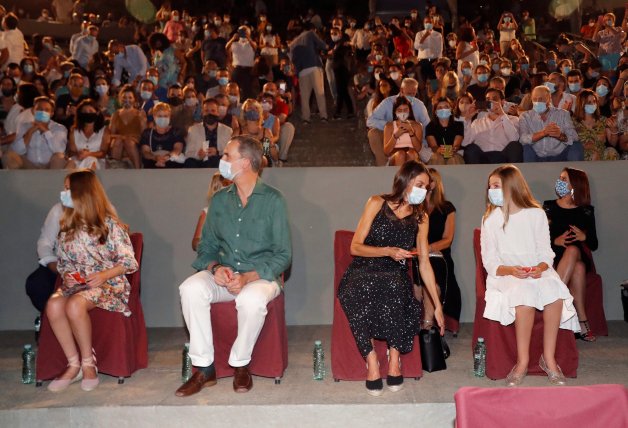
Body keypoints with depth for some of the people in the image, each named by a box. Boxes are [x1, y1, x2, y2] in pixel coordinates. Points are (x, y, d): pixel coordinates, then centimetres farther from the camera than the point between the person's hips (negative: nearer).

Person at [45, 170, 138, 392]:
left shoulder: (109, 224, -4)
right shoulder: (67, 227, 13)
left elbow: (129, 262, -4)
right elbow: (62, 261, 20)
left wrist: (104, 275, -19)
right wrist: (66, 275, -3)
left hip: (108, 283, -5)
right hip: (75, 283, 5)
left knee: (74, 305, -36)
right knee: (53, 305, -29)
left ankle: (88, 363, -18)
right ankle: (74, 365, -18)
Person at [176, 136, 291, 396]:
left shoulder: (273, 200, -3)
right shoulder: (219, 200, 11)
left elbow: (283, 255, -6)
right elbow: (206, 247, 14)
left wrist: (249, 277, -20)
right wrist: (215, 268, -10)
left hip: (261, 276, -4)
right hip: (223, 275, 4)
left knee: (252, 299, -37)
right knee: (190, 289, -26)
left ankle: (240, 365, -11)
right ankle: (204, 369, -18)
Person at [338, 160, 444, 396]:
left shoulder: (421, 218, 11)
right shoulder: (377, 203, 1)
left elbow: (424, 262, 11)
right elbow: (355, 247, -2)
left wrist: (437, 304, 7)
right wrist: (388, 251, -17)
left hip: (394, 276, 2)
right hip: (362, 272, -2)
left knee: (394, 288, -36)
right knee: (359, 291, -37)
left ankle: (394, 357, -26)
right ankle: (371, 360, -31)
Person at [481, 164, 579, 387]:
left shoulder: (536, 214, 6)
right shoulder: (490, 219, 4)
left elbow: (546, 253, 5)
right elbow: (490, 262, 0)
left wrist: (541, 267, -18)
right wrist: (510, 270, -20)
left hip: (537, 271, 2)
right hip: (504, 275, -1)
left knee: (554, 290, -32)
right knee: (524, 292, -36)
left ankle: (549, 358, -22)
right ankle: (522, 361, -28)